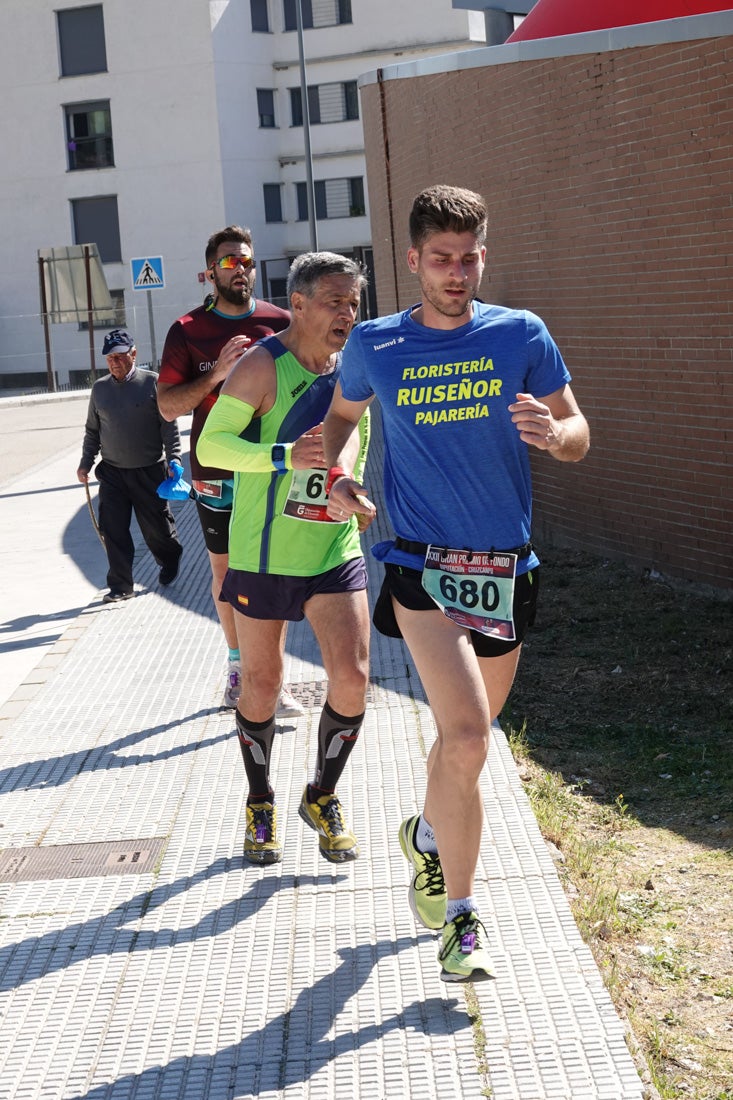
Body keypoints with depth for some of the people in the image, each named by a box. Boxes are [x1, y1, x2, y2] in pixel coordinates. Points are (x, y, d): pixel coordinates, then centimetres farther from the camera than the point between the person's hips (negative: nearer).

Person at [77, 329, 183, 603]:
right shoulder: (100, 388, 7)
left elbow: (169, 426, -6)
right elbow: (92, 430, 16)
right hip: (112, 473, 3)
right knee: (113, 529, -4)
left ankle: (170, 562, 38)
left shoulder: (152, 383, -5)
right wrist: (86, 463, 10)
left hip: (149, 472, -3)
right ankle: (121, 586, 3)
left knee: (156, 525, 8)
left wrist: (173, 459, -13)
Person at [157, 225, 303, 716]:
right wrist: (216, 374, -18)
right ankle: (238, 668, 27)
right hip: (217, 472, 0)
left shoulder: (281, 322, 2)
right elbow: (167, 405, -3)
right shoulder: (188, 331, -1)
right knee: (226, 569, 11)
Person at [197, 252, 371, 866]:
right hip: (263, 555, -4)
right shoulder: (262, 368, -14)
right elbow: (210, 445, -18)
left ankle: (323, 798, 16)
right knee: (262, 683, 10)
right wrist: (286, 456, -29)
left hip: (336, 551, 4)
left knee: (352, 677, -7)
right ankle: (261, 803, 31)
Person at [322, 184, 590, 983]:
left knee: (466, 735, 17)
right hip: (422, 562, -2)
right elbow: (342, 414, 20)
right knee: (466, 737, -18)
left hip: (506, 565, 3)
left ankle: (428, 835, 48)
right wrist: (338, 473, 0)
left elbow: (578, 436, 3)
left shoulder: (520, 335, 1)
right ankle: (461, 918, -6)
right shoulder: (374, 345, 1)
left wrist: (552, 433, -20)